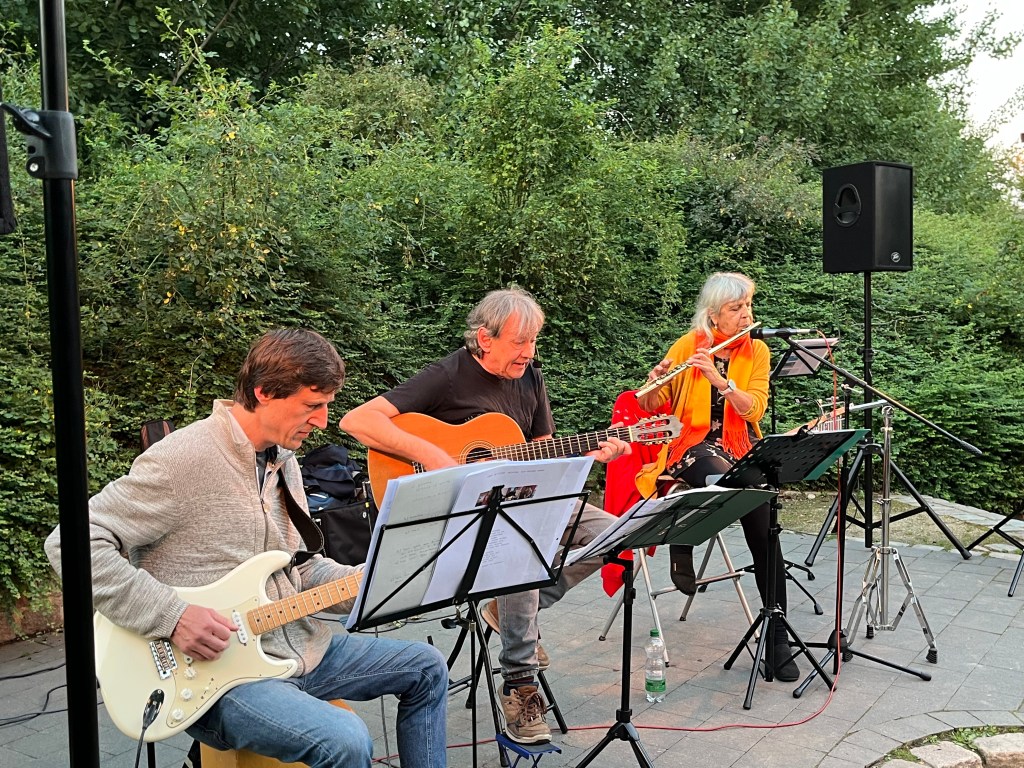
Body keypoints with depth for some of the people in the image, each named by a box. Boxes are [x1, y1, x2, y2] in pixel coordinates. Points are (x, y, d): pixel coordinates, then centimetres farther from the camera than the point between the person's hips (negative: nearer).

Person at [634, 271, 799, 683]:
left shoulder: (756, 350, 5)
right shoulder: (687, 345, -1)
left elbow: (753, 409, -9)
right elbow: (651, 407, -3)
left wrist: (717, 378, -23)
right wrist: (655, 381, -24)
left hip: (739, 448, 2)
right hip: (692, 445, -2)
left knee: (765, 534, -17)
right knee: (722, 475, -37)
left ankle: (777, 635, -9)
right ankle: (681, 544, -12)